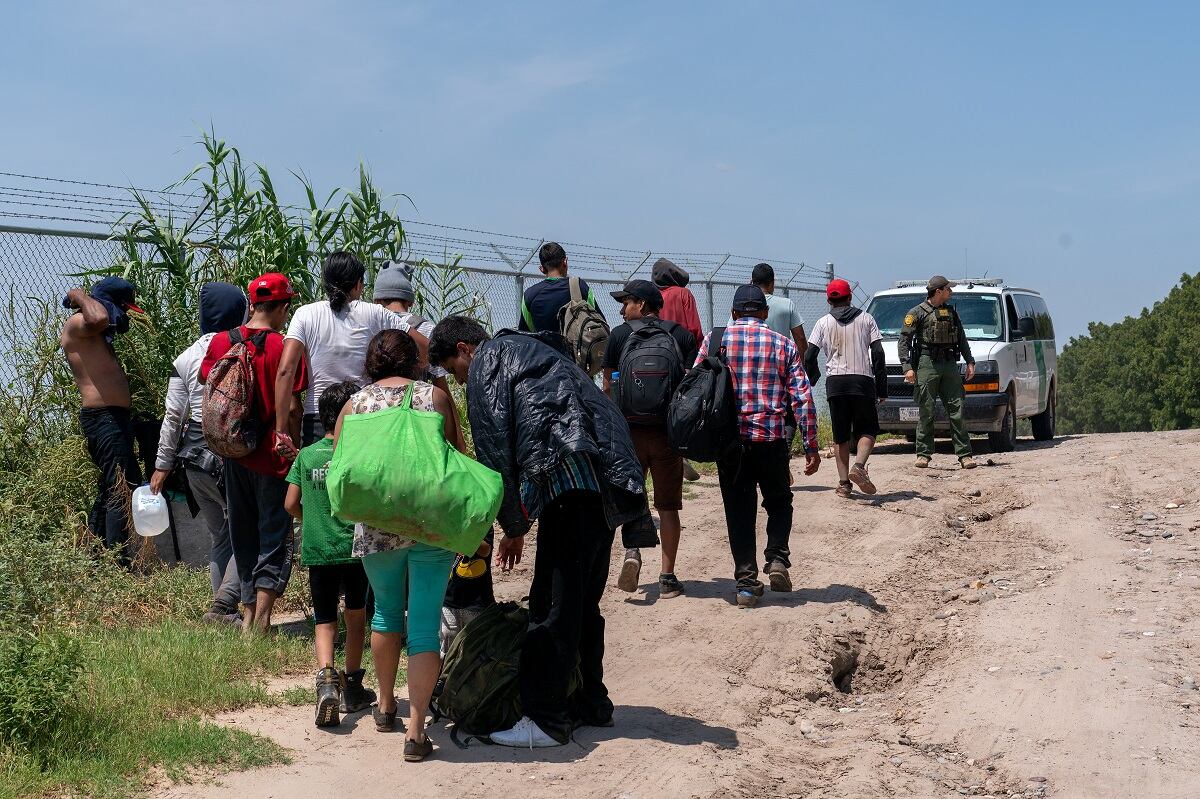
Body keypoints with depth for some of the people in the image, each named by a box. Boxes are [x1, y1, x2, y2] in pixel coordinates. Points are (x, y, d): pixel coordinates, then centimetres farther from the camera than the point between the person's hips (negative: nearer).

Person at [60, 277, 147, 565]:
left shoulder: (97, 333, 21)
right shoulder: (77, 323, -9)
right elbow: (98, 318, -31)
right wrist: (81, 296, -16)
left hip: (112, 418, 11)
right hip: (105, 418, -11)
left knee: (109, 490, 18)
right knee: (123, 491, -15)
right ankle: (121, 563, -18)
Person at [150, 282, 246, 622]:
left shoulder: (187, 358, 2)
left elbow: (174, 415, 4)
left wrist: (162, 465, 11)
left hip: (197, 456, 4)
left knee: (219, 536, 15)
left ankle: (225, 612, 17)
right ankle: (223, 605, -11)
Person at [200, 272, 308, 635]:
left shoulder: (220, 342, 1)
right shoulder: (283, 347, -14)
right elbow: (291, 407, -15)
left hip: (234, 455, 5)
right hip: (273, 456, -5)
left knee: (243, 537, 18)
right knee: (275, 540, 3)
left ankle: (249, 614, 25)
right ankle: (260, 624, -4)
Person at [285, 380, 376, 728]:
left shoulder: (306, 455, 2)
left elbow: (291, 504, 2)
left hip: (316, 551, 2)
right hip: (355, 549, -2)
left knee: (325, 621, 9)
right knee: (356, 616, 16)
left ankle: (326, 676, -17)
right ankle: (352, 688, 24)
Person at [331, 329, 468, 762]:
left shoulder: (356, 403, 5)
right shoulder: (434, 395, 3)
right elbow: (457, 458, 4)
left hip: (376, 526, 2)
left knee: (387, 610, 23)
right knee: (425, 622, 1)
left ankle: (386, 707, 35)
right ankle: (415, 730, -4)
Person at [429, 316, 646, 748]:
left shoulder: (488, 358, 6)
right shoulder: (532, 351, 33)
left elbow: (494, 448, -2)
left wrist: (512, 526, 4)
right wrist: (520, 520, 29)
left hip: (571, 471, -9)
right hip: (608, 480, 10)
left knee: (553, 603, -7)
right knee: (583, 599, 17)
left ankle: (546, 719, -6)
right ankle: (590, 702, 24)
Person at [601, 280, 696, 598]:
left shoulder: (620, 334, 2)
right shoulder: (681, 335, 5)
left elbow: (608, 385, 3)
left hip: (630, 428, -1)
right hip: (669, 429, 1)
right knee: (668, 505, 8)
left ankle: (632, 550, -10)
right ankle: (667, 577, 8)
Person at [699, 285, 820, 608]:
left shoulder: (715, 340, 4)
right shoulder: (783, 344, 4)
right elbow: (802, 398, 0)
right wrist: (810, 446, 3)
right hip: (772, 439, 0)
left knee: (739, 512, 8)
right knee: (779, 503, 19)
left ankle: (746, 581, 4)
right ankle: (777, 559, 1)